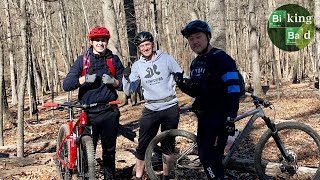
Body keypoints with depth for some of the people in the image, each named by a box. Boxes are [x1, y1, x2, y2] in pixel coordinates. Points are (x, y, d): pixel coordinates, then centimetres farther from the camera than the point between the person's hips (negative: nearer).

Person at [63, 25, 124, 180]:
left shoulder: (114, 60, 8)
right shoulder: (82, 60, 4)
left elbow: (124, 84, 9)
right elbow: (66, 85, -4)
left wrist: (113, 81, -11)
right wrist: (84, 78, -20)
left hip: (109, 113, 1)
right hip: (89, 113, -1)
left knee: (109, 150, 10)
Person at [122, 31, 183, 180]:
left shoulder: (166, 59, -2)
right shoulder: (137, 66, 3)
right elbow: (128, 91, -1)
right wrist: (126, 77, -19)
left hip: (170, 108, -1)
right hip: (150, 110, 1)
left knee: (168, 145, 11)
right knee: (143, 146, 1)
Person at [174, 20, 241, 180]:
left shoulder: (220, 58, -13)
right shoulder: (195, 63, 13)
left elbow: (233, 90, -19)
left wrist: (230, 118, -23)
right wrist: (182, 84, 0)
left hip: (219, 117, -8)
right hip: (203, 117, 9)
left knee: (211, 159, -9)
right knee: (204, 157, 14)